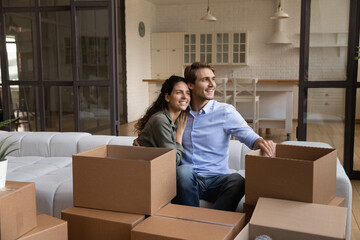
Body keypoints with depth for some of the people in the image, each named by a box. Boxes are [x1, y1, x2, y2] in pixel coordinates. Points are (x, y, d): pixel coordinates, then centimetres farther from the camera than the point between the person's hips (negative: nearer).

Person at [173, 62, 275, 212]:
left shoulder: (225, 111, 2)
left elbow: (246, 133, -12)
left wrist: (258, 141, -36)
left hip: (216, 179, -1)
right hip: (186, 179, 1)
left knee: (237, 181, -32)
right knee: (184, 170, -34)